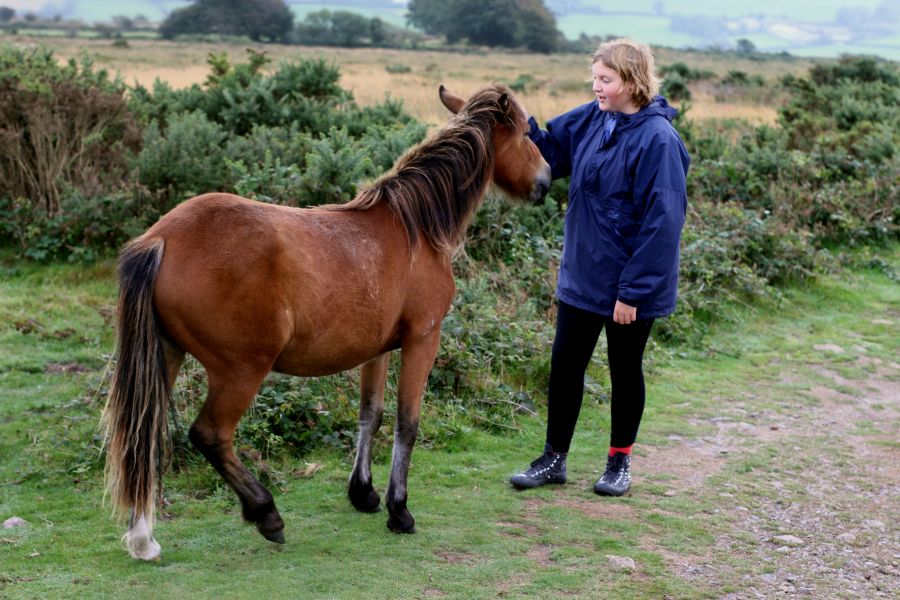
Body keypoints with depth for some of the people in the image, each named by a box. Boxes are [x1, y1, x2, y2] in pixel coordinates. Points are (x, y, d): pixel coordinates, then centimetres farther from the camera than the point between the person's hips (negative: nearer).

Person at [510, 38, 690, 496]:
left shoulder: (656, 139, -21)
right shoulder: (591, 119, -1)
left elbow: (661, 223, -22)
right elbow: (549, 153, 11)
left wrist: (633, 291, -21)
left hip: (628, 285, -6)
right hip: (581, 274, 6)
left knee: (625, 371, 12)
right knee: (564, 362, 11)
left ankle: (619, 462, 29)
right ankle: (554, 459, 24)